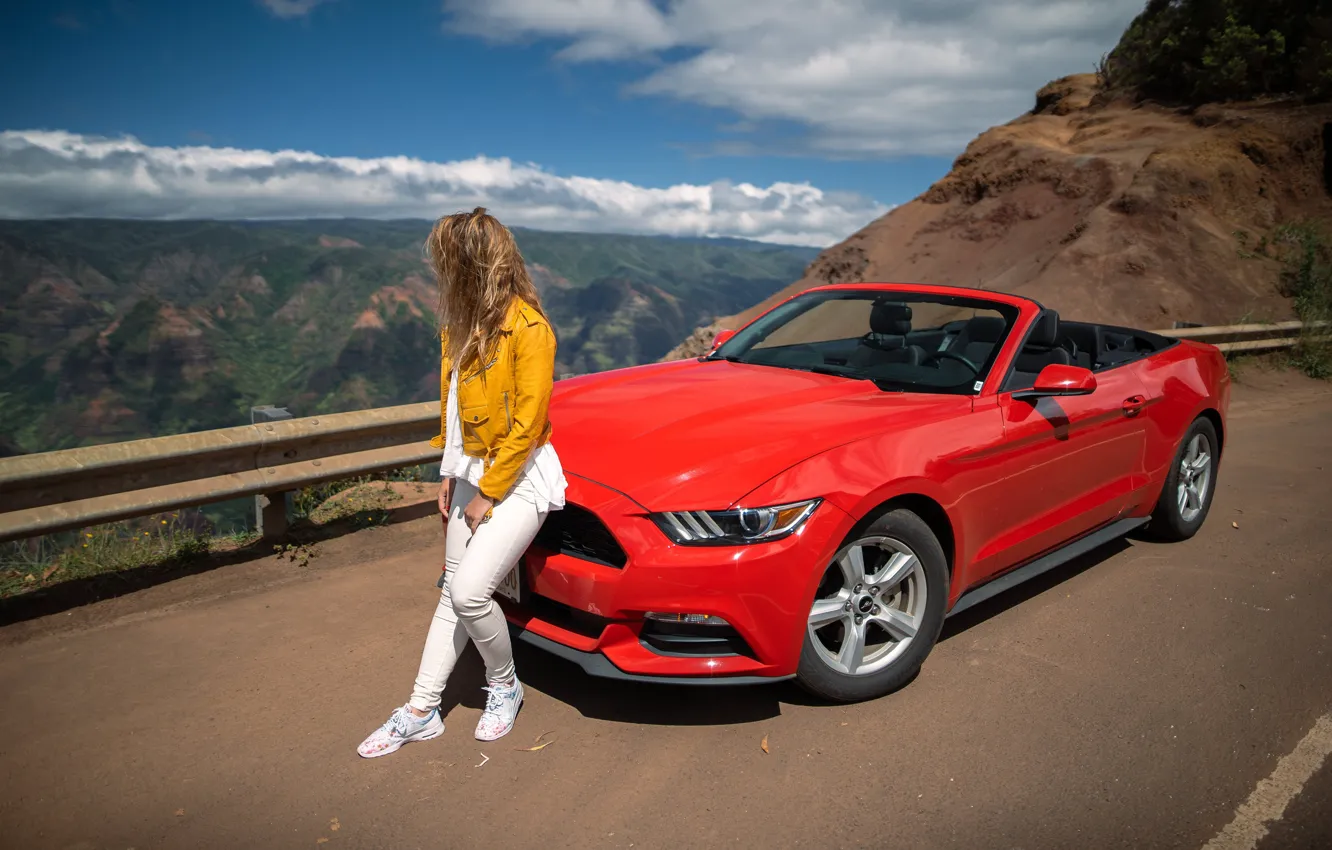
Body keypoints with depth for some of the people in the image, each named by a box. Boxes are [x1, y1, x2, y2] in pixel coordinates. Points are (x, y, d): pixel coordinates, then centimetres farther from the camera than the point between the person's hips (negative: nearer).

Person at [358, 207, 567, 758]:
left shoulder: (527, 328, -17)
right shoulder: (460, 325, 9)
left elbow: (527, 424, -18)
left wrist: (487, 494, -14)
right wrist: (451, 476, 9)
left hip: (520, 477, -8)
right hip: (472, 474, 8)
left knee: (470, 592, -15)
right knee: (453, 593, 11)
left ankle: (504, 685, 12)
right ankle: (421, 712, 20)